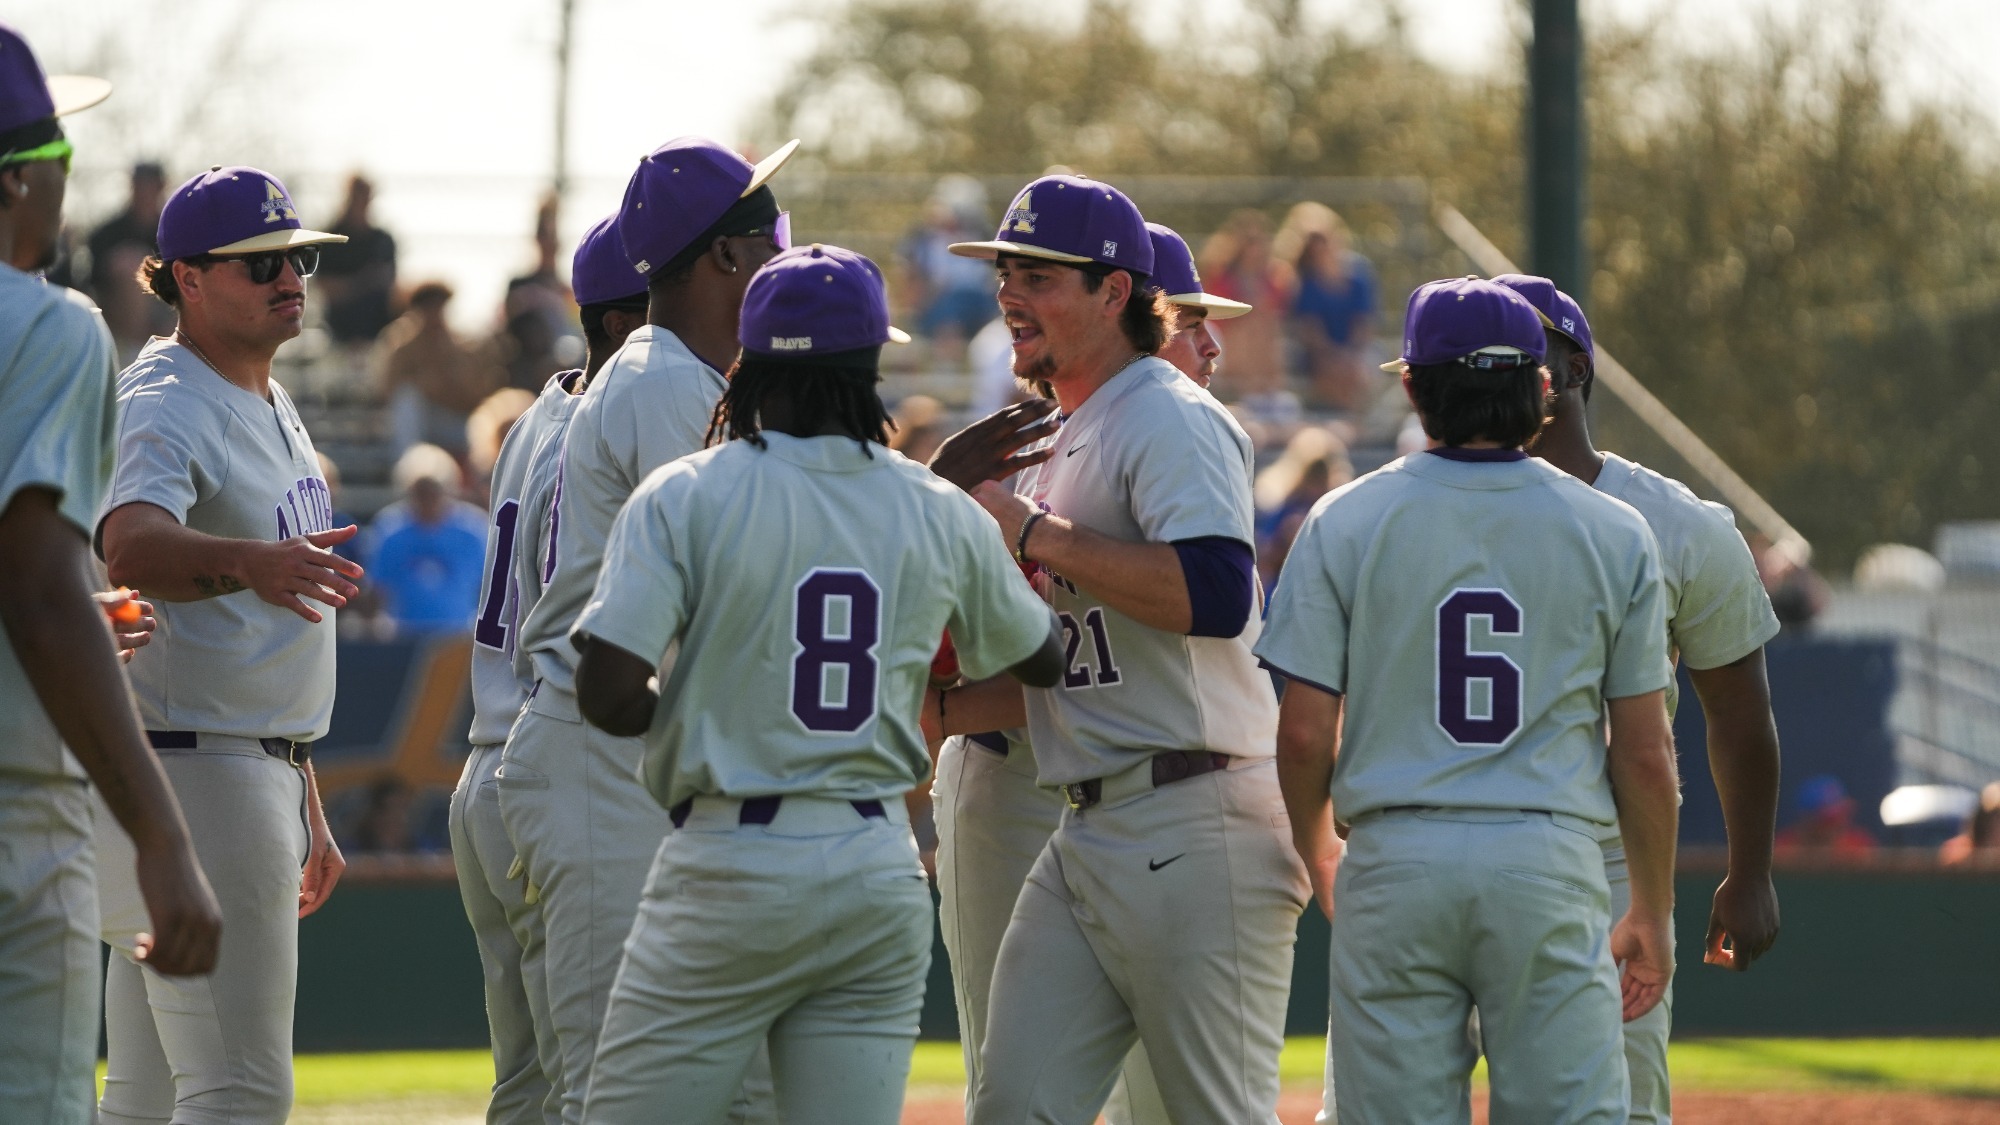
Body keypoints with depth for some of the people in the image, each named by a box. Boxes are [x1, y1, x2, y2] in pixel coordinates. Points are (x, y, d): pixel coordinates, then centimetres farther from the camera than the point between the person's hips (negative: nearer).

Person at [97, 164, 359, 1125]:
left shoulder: (270, 407, 17)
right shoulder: (164, 408, -14)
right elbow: (131, 547, -37)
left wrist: (306, 812, 25)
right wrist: (248, 563, -57)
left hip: (262, 772, 10)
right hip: (190, 771, -10)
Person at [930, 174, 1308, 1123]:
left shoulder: (1171, 420, -9)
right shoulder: (1047, 446, 21)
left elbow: (1217, 595, -26)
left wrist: (1035, 534, -19)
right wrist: (939, 709, 11)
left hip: (1196, 832, -9)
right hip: (1085, 833, 9)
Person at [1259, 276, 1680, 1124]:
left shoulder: (1345, 522, 2)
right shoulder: (1613, 534, 3)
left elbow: (1304, 733, 0)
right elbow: (1645, 753, 4)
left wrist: (1317, 854, 20)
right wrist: (1651, 913, 16)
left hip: (1394, 863, 0)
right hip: (1552, 863, 0)